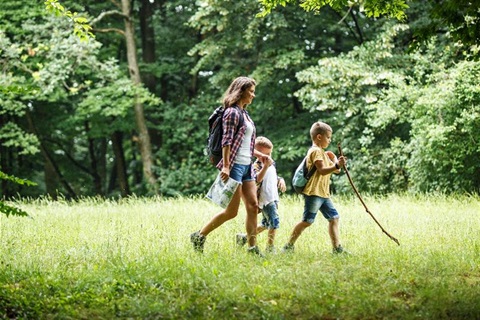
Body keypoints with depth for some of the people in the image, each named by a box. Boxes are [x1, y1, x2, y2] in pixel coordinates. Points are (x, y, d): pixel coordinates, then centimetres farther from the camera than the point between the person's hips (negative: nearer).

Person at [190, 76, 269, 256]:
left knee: (253, 206, 2)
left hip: (247, 166, 9)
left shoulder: (243, 113, 17)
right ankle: (199, 236, 5)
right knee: (231, 211, -6)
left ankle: (252, 248, 5)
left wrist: (258, 154, 19)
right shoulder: (232, 112, -10)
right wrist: (226, 166, -22)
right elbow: (227, 141, -17)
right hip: (235, 166, -9)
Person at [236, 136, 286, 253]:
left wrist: (281, 180, 7)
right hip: (265, 199, -9)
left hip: (273, 198, 9)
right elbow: (257, 179, -32)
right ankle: (270, 247, -10)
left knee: (266, 223, 17)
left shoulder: (272, 165, 15)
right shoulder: (256, 166, -13)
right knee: (274, 221, -15)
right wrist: (265, 166, -40)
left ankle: (245, 237, 28)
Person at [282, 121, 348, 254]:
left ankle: (337, 247, 4)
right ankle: (289, 246, -2)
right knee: (307, 221, -9)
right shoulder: (316, 151, -8)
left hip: (323, 193, 10)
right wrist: (337, 165, -32)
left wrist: (336, 162, 5)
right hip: (314, 192, -10)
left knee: (334, 218, 5)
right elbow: (322, 170, -22)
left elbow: (335, 170, 22)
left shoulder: (322, 152, 23)